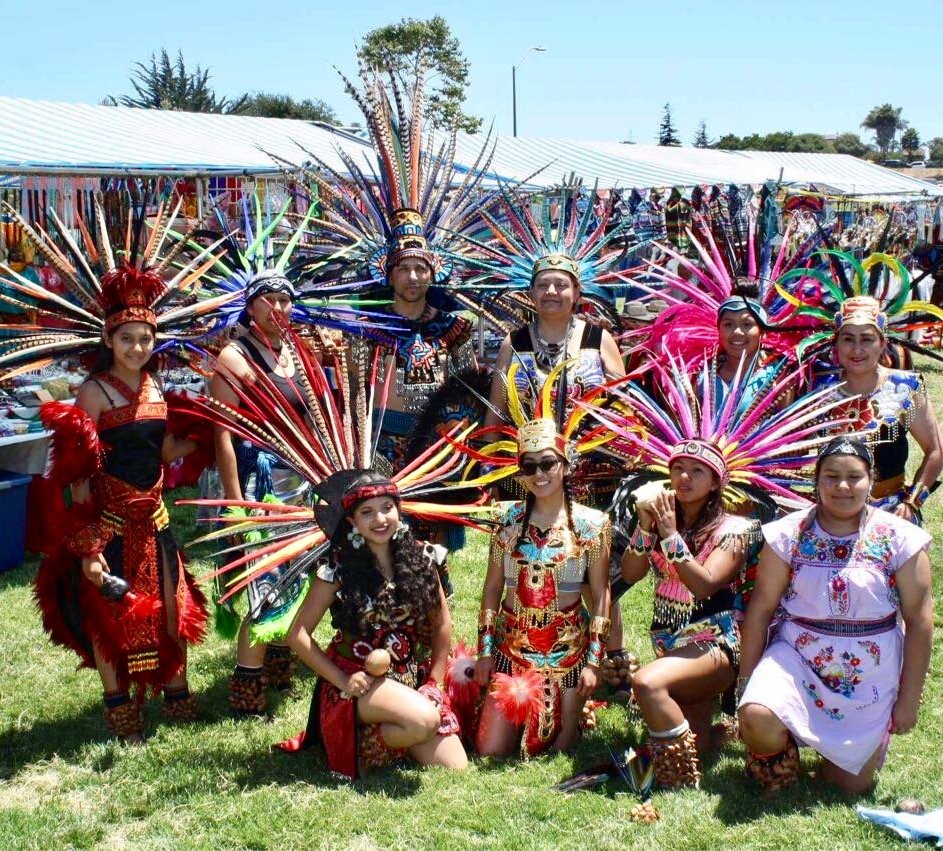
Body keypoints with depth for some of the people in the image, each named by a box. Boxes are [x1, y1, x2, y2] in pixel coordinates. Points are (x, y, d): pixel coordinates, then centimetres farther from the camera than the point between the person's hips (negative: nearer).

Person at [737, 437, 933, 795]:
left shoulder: (899, 538, -6)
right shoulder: (790, 534, -5)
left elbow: (919, 621, -4)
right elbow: (760, 608, -4)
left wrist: (909, 698, -4)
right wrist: (746, 682, -4)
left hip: (868, 681, 1)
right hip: (796, 659, 0)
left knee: (851, 786, 5)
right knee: (756, 717, -30)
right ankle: (780, 755, 8)